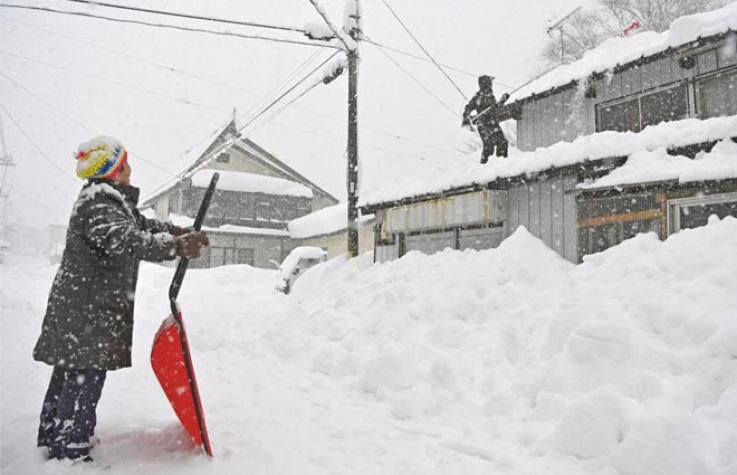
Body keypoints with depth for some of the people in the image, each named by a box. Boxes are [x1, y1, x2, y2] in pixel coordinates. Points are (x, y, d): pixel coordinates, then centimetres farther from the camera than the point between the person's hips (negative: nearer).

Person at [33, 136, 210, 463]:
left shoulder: (111, 201, 15)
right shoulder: (98, 206, -20)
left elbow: (139, 225, 27)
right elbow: (126, 241, -38)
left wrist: (173, 230, 12)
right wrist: (176, 246, -47)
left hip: (87, 305, 11)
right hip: (88, 309, -11)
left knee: (70, 372, 20)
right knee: (84, 377, -7)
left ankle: (53, 438, 34)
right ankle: (70, 452, 1)